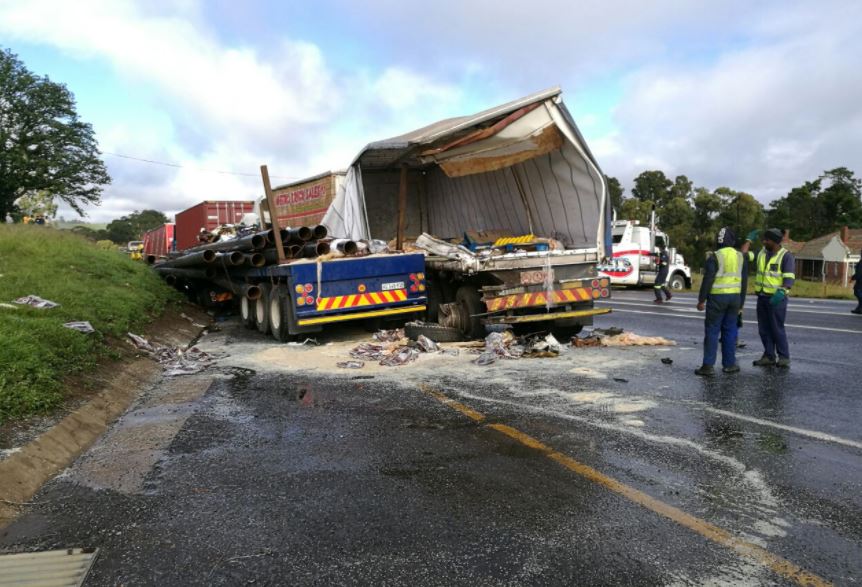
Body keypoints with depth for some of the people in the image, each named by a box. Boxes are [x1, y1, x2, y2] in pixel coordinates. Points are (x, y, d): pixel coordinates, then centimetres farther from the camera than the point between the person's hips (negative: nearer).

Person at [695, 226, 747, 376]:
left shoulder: (714, 257, -9)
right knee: (729, 330, 12)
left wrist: (701, 299, -8)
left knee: (712, 331, -2)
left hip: (717, 297, -5)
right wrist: (741, 303, 18)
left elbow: (708, 280, -14)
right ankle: (729, 364, 16)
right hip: (735, 297, 5)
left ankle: (708, 365, -4)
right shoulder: (741, 257, 8)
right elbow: (744, 282, 12)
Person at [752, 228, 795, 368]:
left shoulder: (786, 256, -10)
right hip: (762, 297, 6)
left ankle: (784, 357, 7)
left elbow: (789, 277, -18)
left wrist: (782, 292, -32)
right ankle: (769, 356, 15)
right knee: (764, 329, 8)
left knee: (777, 328, -4)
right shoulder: (761, 253, 9)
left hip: (776, 298, -6)